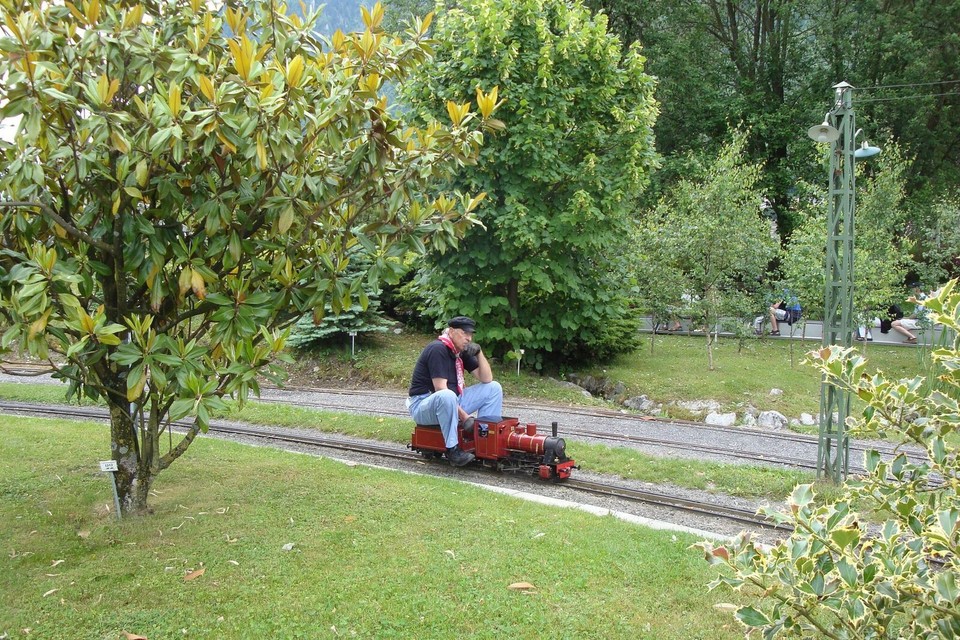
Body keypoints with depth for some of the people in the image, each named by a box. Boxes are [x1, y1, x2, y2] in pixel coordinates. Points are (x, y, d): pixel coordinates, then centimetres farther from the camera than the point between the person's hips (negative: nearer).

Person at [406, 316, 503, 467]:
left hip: (451, 403, 9)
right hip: (423, 405, -9)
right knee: (447, 396, -43)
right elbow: (441, 389, -26)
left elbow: (487, 379, 6)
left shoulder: (462, 351, 7)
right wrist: (465, 416, -28)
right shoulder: (438, 349, -19)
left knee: (493, 388, 2)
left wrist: (479, 353, -9)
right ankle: (453, 450, -31)